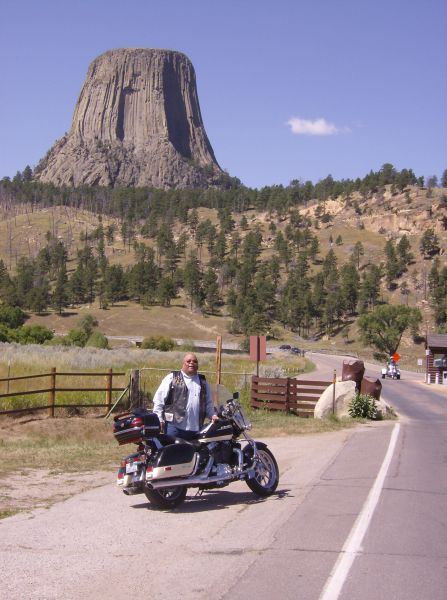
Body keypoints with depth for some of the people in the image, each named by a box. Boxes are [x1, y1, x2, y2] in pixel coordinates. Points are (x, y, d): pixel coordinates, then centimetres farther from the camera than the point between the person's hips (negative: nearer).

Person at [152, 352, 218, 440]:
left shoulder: (203, 381, 20)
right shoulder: (172, 378, 4)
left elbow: (208, 403, 24)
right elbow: (159, 399, 1)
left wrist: (212, 415, 8)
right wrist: (159, 419, -6)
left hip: (195, 429, 5)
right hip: (174, 426, -5)